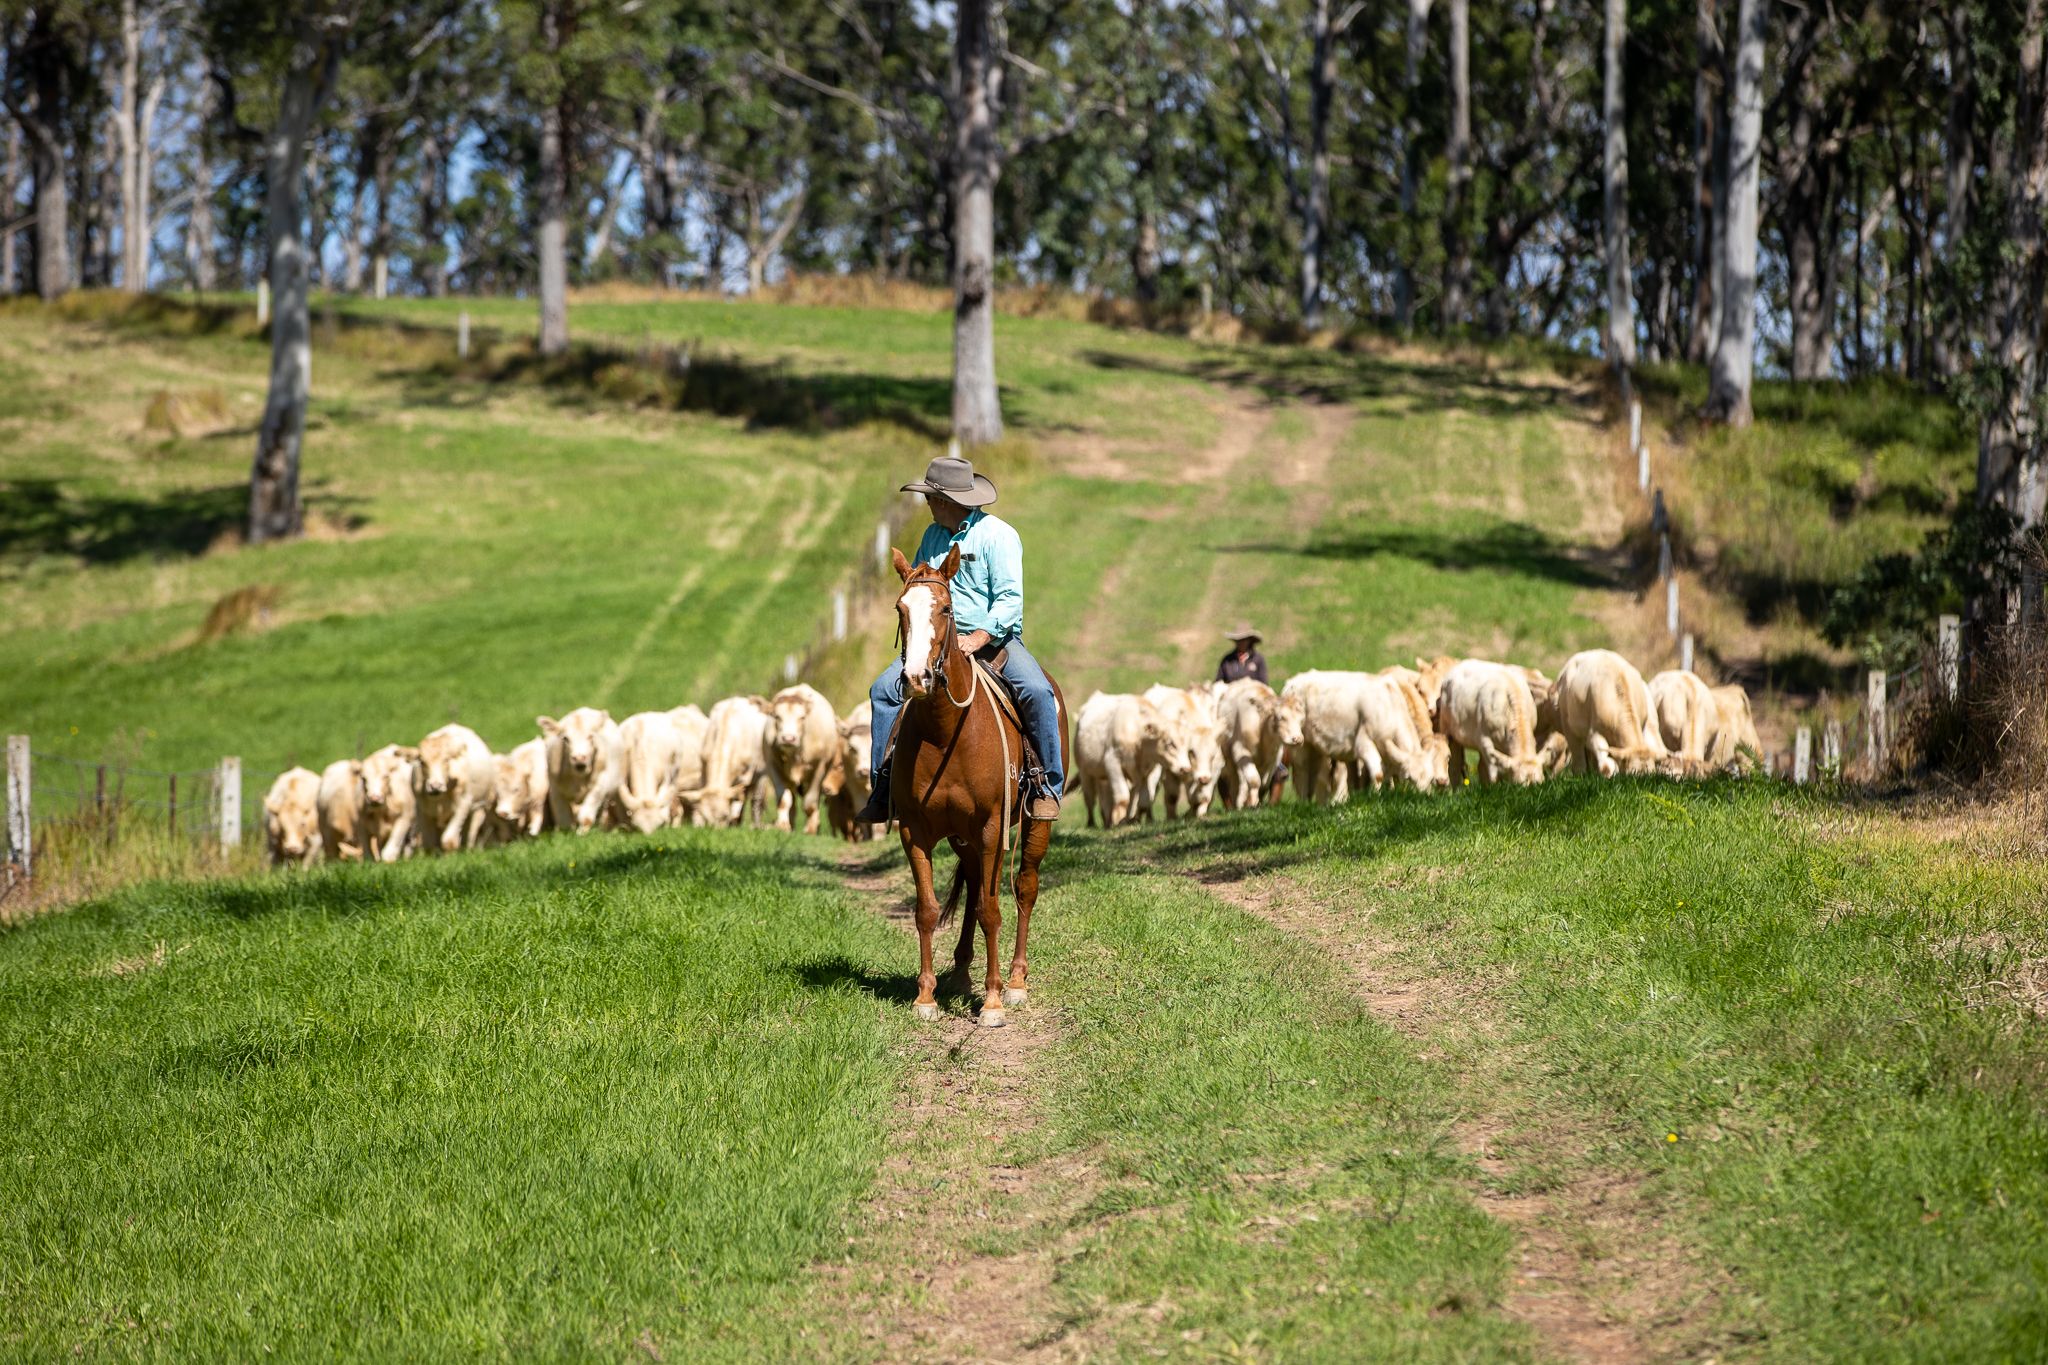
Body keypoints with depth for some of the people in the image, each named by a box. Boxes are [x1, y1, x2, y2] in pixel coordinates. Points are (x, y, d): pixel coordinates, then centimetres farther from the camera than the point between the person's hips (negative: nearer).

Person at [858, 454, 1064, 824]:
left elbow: (1010, 598, -16)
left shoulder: (998, 535, -8)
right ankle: (884, 789, -8)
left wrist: (978, 639, -29)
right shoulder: (933, 536, 11)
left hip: (995, 638, -5)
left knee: (1036, 692, -31)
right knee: (884, 688, -13)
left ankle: (1048, 784, -19)